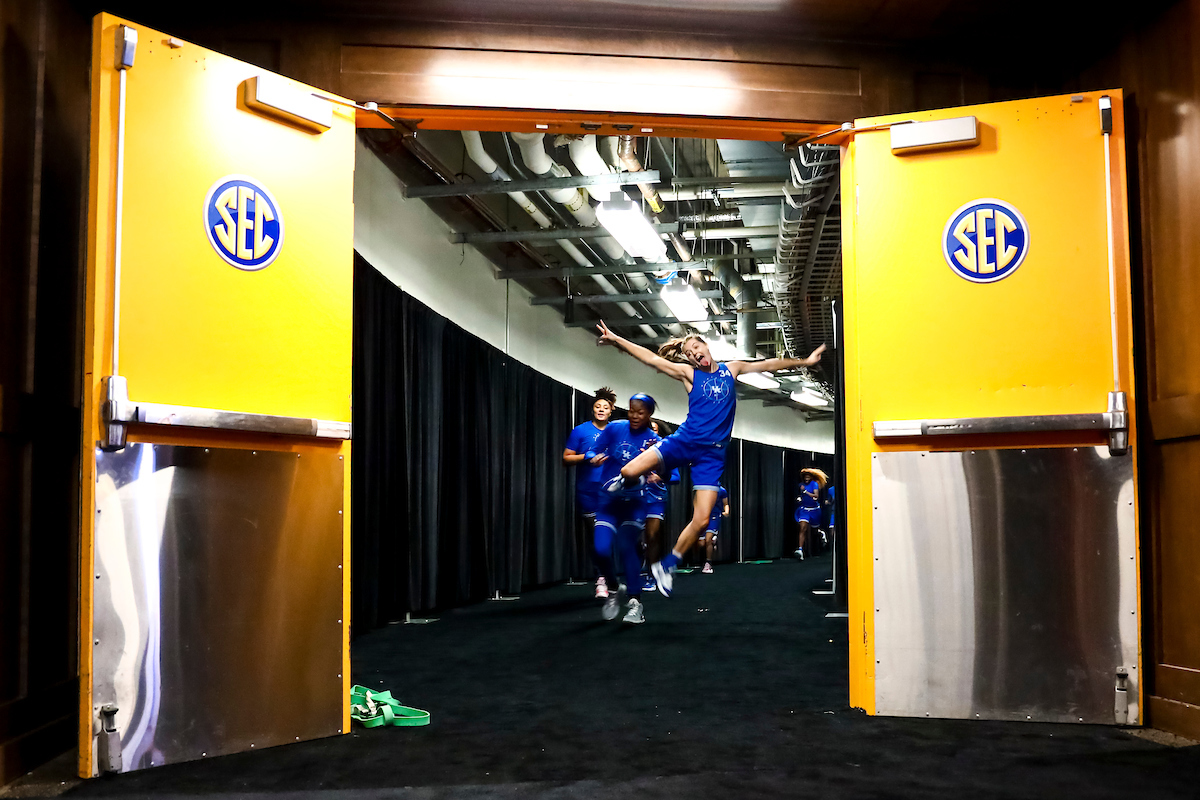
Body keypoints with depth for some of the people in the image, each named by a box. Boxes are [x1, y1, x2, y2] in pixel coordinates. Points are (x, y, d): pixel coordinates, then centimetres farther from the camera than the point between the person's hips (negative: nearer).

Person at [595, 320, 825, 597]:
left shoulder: (732, 368, 13)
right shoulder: (689, 373, 5)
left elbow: (768, 364, 21)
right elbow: (651, 358, -2)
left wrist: (804, 361, 24)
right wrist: (616, 340, -11)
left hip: (712, 453, 1)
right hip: (685, 440, -1)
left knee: (702, 520, -8)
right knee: (630, 471, -19)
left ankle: (667, 565, 11)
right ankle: (626, 481, 21)